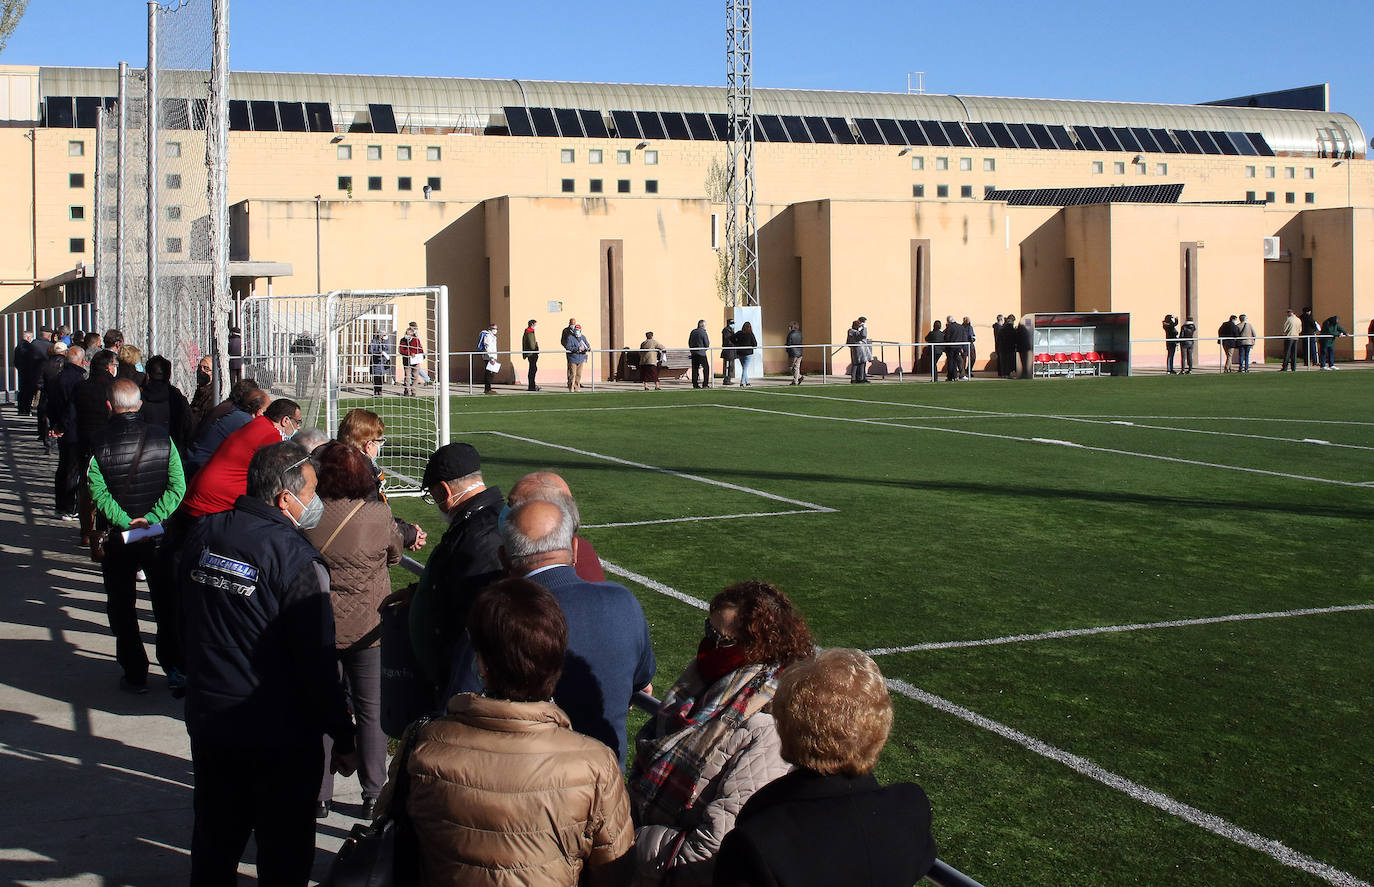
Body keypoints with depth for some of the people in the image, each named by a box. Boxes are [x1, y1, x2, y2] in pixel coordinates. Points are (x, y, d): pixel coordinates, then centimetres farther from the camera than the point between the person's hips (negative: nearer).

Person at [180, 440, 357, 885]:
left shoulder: (204, 535, -2)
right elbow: (317, 661, -20)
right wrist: (343, 739, -12)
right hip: (279, 733, -6)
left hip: (208, 718, 6)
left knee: (214, 840, 22)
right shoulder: (296, 558, -22)